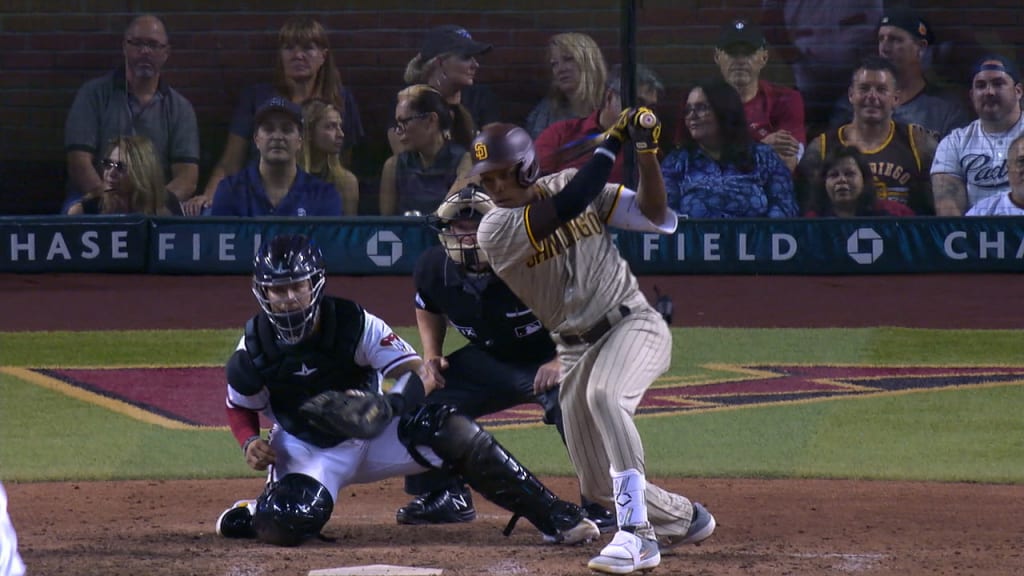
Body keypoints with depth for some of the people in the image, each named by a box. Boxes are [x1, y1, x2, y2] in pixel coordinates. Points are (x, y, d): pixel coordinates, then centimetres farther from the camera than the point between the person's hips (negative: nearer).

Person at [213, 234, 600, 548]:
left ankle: (553, 517, -18)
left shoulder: (354, 324, -19)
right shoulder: (254, 348, -14)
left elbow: (418, 375, -22)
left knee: (452, 431, -23)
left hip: (371, 436, 1)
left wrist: (386, 407, -43)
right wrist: (250, 444, -18)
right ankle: (249, 514, 9)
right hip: (305, 449, -1)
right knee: (288, 524, -32)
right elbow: (240, 408, 3)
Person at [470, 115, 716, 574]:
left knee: (604, 395, -35)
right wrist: (612, 143, -19)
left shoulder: (569, 184, -2)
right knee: (598, 485, 2)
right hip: (575, 349, 3)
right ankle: (684, 519, 30)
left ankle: (636, 535, -39)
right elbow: (568, 206, -25)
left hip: (634, 324, -3)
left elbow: (654, 216, -4)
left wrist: (647, 152, -17)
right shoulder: (494, 230, -11)